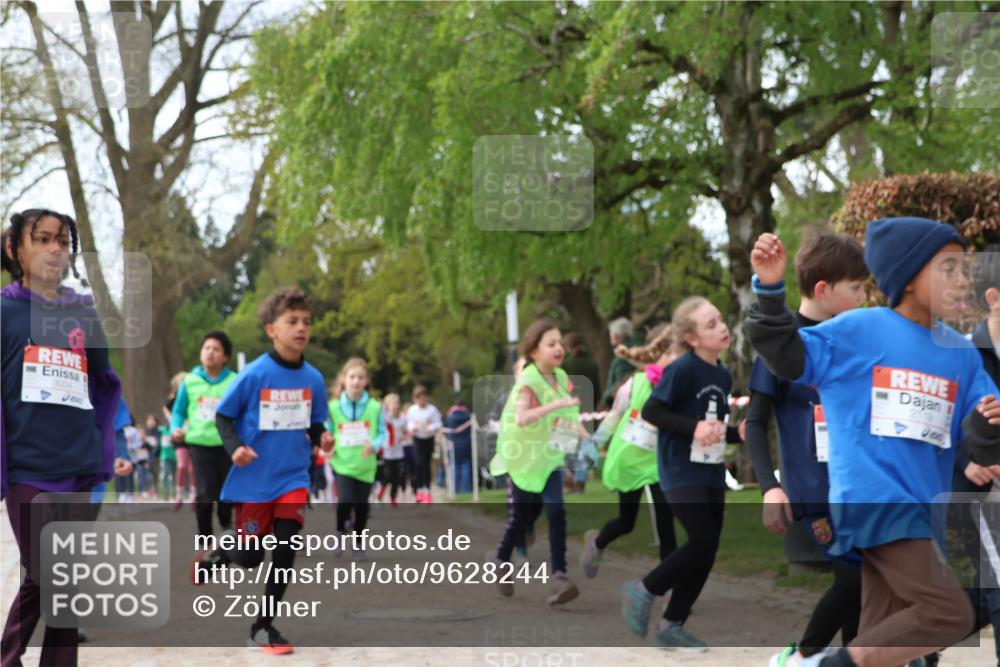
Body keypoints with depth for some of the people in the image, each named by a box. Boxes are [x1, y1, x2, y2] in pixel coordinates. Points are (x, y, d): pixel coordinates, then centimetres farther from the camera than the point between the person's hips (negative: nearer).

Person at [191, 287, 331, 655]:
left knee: (286, 550, -8)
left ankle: (263, 626, 7)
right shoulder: (253, 375, -13)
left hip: (293, 478, 3)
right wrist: (235, 447, -20)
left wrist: (321, 437, -10)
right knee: (250, 558, 5)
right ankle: (213, 557, 40)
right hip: (253, 479, -3)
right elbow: (223, 416, -4)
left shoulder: (313, 379, -1)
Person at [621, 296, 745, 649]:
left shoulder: (723, 375, 9)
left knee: (707, 553, 8)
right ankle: (642, 590, 4)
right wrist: (693, 428, -24)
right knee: (703, 542, -17)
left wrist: (739, 433, -1)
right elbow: (650, 411, -17)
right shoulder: (682, 369, -15)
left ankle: (672, 625, 20)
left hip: (712, 474, 8)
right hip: (681, 473, -8)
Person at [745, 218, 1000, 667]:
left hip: (920, 512, 7)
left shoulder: (961, 353, 10)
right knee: (949, 614, -15)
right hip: (876, 503, -7)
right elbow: (785, 355, 1)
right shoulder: (859, 331, -5)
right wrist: (770, 290, -12)